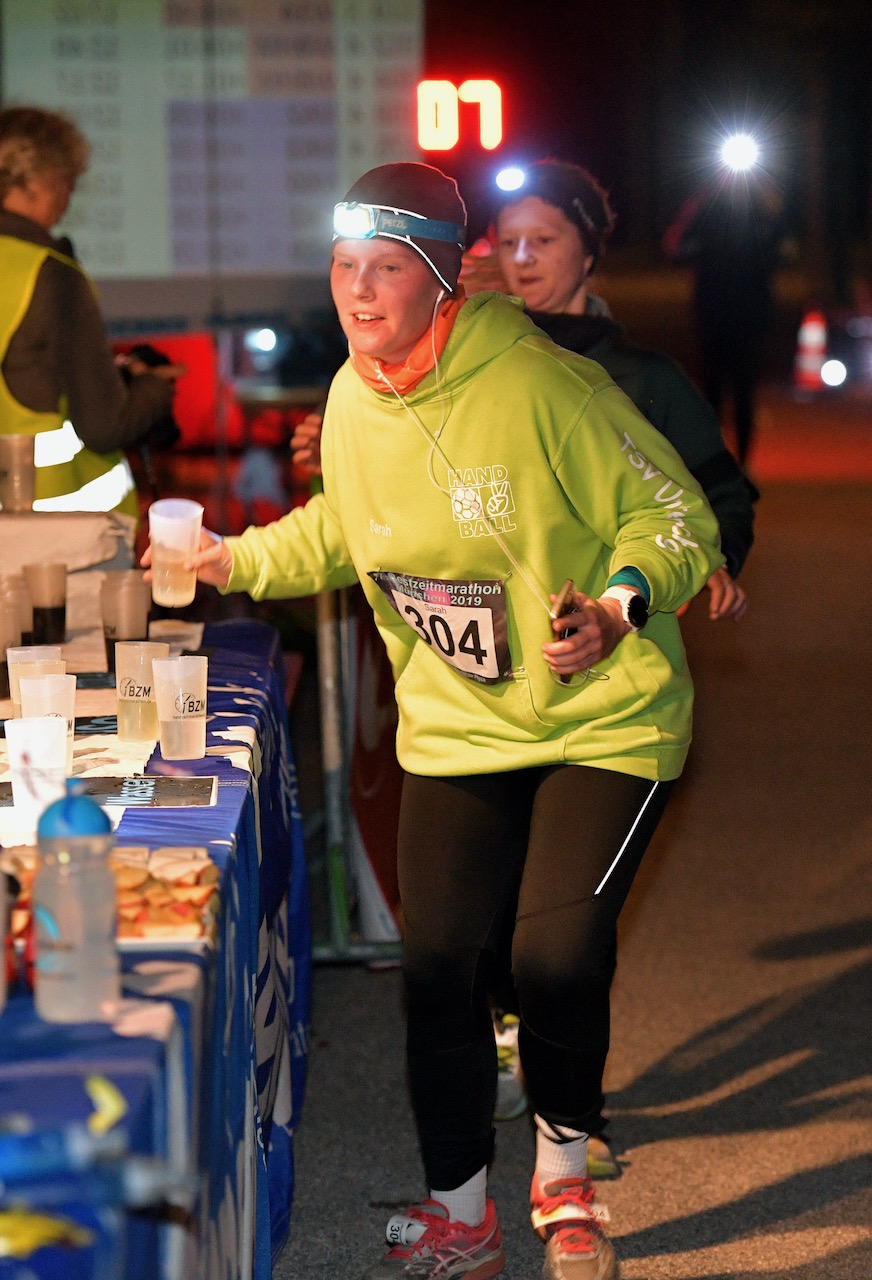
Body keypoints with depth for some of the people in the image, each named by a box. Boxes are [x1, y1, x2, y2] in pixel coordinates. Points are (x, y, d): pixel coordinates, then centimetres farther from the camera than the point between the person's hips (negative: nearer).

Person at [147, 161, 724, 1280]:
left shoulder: (542, 387, -21)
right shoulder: (351, 402, -2)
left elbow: (673, 514, -14)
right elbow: (342, 533, 18)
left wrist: (618, 607, -32)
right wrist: (236, 560, 3)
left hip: (602, 721, -5)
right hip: (454, 729, 5)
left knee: (556, 957, -15)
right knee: (438, 965, 1)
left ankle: (563, 1174, 17)